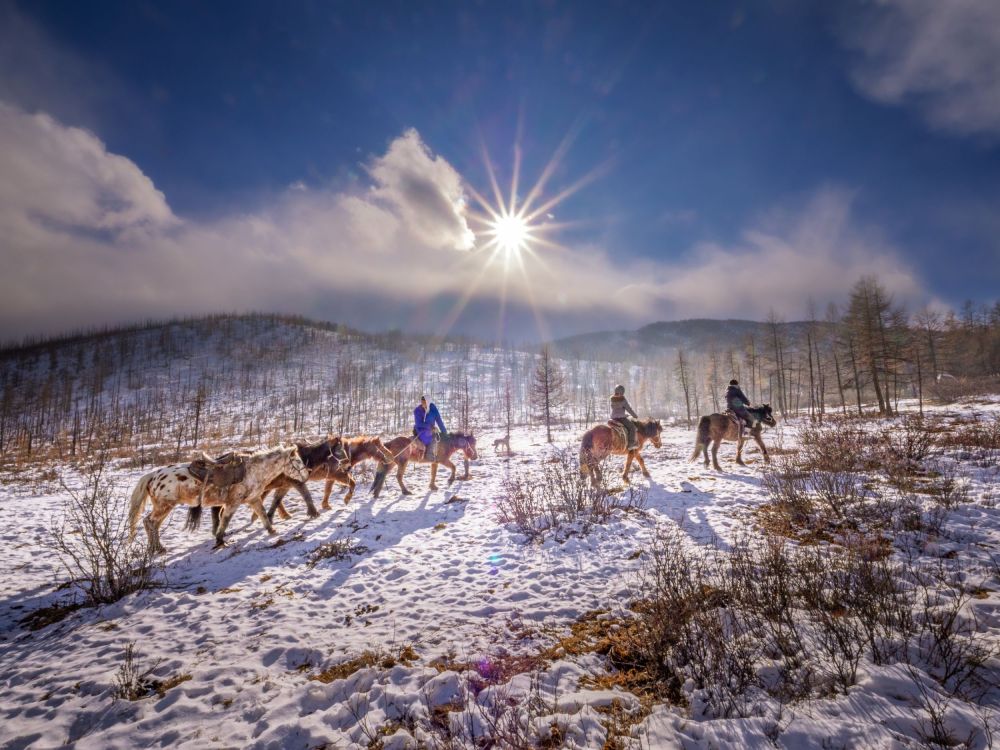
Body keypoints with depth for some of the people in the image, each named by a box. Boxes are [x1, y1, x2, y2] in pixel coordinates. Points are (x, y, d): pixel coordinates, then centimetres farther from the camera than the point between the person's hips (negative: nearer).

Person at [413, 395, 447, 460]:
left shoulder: (433, 408, -7)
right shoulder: (417, 410, -13)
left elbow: (439, 420, -5)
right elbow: (418, 423, -16)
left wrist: (444, 431, -8)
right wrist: (429, 426, -25)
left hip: (430, 430, 5)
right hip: (419, 430, -4)